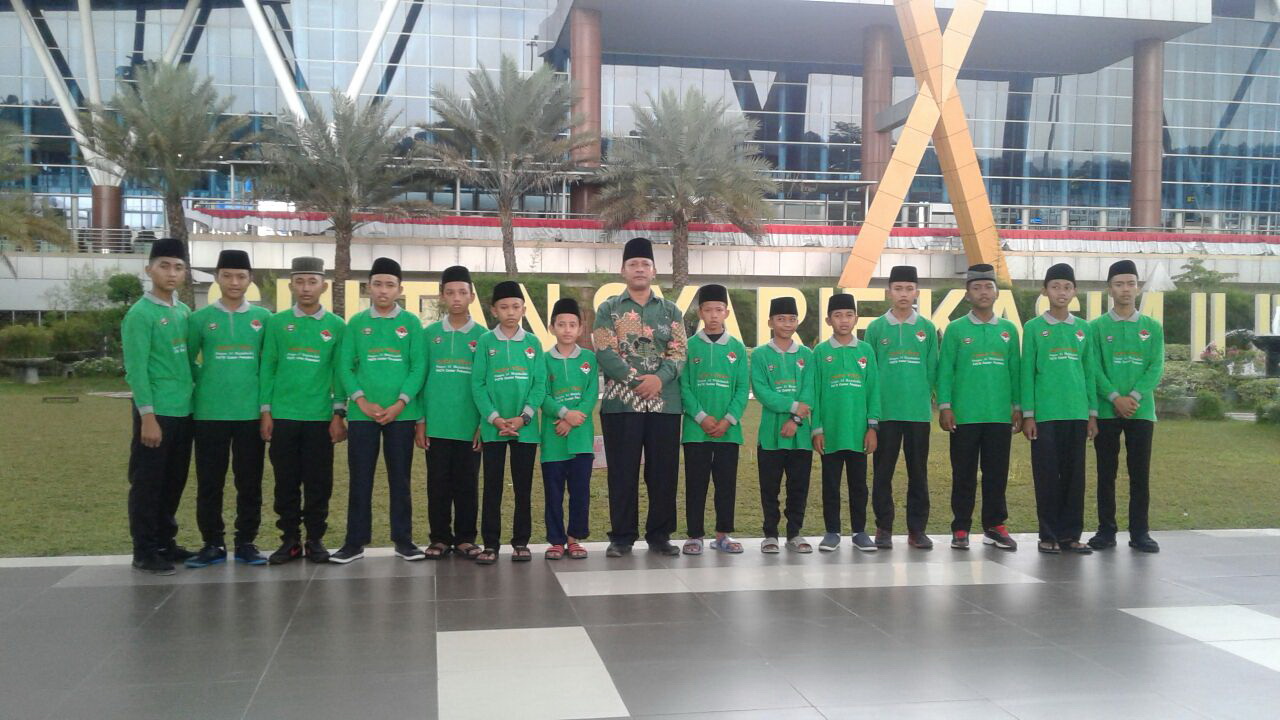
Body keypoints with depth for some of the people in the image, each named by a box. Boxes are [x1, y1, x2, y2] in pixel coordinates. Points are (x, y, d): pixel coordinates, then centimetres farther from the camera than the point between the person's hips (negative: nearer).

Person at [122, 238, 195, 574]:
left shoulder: (185, 312, 12)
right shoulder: (140, 314, -9)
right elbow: (136, 370, -13)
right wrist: (148, 416, -17)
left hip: (184, 411, 7)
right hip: (157, 411, -7)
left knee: (174, 482, 14)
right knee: (147, 483, 1)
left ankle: (166, 542, 26)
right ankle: (144, 551, 9)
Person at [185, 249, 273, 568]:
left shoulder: (263, 318, 5)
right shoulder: (200, 318, 2)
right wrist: (206, 384, 4)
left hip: (251, 413, 1)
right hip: (210, 413, 0)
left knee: (250, 482, 5)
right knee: (209, 482, 4)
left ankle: (246, 542, 15)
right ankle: (213, 544, 14)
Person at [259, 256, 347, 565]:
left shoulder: (336, 326, 3)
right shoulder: (276, 323, 5)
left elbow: (341, 372, 3)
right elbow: (267, 368, 5)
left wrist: (339, 415, -3)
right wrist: (265, 412, 0)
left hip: (320, 418, 0)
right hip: (282, 417, 1)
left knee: (319, 482, 4)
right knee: (286, 481, 6)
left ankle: (315, 539, 15)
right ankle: (290, 540, 15)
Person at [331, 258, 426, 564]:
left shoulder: (411, 323, 4)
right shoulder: (356, 323, 6)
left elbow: (418, 367, -1)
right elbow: (345, 367, 2)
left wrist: (399, 404, -11)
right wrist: (362, 402, -10)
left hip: (401, 414, 0)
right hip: (361, 414, 1)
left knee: (400, 479, 5)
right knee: (360, 479, 4)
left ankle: (403, 539, 13)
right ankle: (355, 541, 12)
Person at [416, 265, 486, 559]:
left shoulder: (482, 335, 2)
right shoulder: (429, 334, 5)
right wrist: (420, 421, 1)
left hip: (470, 424, -1)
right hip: (436, 423, 1)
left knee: (467, 483, 6)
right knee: (438, 483, 6)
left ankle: (465, 537, 16)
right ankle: (440, 537, 16)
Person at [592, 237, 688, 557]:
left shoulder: (671, 310, 12)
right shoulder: (608, 309, 6)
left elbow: (680, 351, 4)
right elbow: (604, 352, -5)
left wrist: (659, 378, -15)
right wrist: (636, 381, -15)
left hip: (665, 402, 2)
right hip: (620, 403, -2)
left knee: (663, 471, 5)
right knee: (623, 472, 1)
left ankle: (660, 535, 16)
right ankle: (622, 537, 10)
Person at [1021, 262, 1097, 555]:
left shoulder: (1083, 328, 11)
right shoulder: (1034, 328, 2)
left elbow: (1089, 372, 12)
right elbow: (1027, 373, 0)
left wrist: (1092, 413, 8)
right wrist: (1027, 415, -5)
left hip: (1077, 413, 3)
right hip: (1045, 414, -3)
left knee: (1075, 476, 6)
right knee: (1047, 475, 1)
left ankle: (1071, 534, 13)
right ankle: (1049, 535, 9)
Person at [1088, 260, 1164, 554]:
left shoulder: (1152, 327, 8)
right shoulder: (1097, 327, 4)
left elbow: (1156, 368, 0)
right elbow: (1094, 368, -3)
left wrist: (1135, 397, -14)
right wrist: (1115, 398, -16)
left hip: (1141, 411, 1)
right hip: (1106, 411, -1)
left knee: (1140, 473, 3)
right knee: (1106, 473, 4)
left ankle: (1139, 532, 10)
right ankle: (1106, 530, 11)